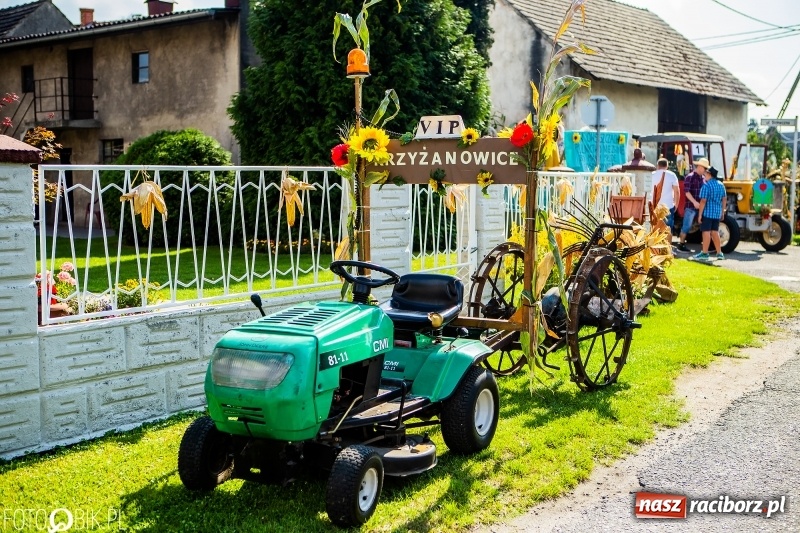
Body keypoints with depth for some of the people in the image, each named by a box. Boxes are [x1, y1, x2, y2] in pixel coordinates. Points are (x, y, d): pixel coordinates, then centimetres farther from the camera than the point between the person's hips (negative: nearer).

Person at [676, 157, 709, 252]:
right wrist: (694, 202, -24)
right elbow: (687, 192, -16)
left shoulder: (703, 178, 13)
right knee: (687, 226, -2)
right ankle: (681, 244, 7)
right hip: (691, 206, -7)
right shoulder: (690, 177, -9)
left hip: (701, 206, 7)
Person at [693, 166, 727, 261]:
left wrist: (700, 214, -14)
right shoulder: (721, 185, 9)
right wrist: (722, 212, 22)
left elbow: (703, 201, -17)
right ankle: (719, 253, 16)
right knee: (715, 232, 14)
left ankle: (704, 253, 0)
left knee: (706, 232, -3)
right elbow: (724, 199, 14)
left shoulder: (706, 185, -13)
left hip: (707, 212, -7)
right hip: (717, 213, 7)